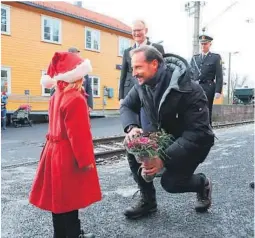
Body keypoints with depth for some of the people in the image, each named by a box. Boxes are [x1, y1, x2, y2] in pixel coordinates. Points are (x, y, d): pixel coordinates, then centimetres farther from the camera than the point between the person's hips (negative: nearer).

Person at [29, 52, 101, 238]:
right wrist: (86, 159, -16)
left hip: (56, 151, 10)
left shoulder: (57, 96, 9)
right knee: (70, 199, 3)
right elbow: (79, 133, -22)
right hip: (69, 155, -9)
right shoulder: (76, 99, -20)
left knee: (59, 198, 18)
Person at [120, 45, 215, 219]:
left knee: (171, 182, -16)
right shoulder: (143, 84, -13)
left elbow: (198, 132, -34)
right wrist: (131, 127, -27)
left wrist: (165, 159, -40)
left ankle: (203, 184, 20)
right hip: (163, 136, 6)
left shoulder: (188, 89, -32)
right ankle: (148, 201, 5)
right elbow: (126, 106, -2)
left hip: (195, 141, -5)